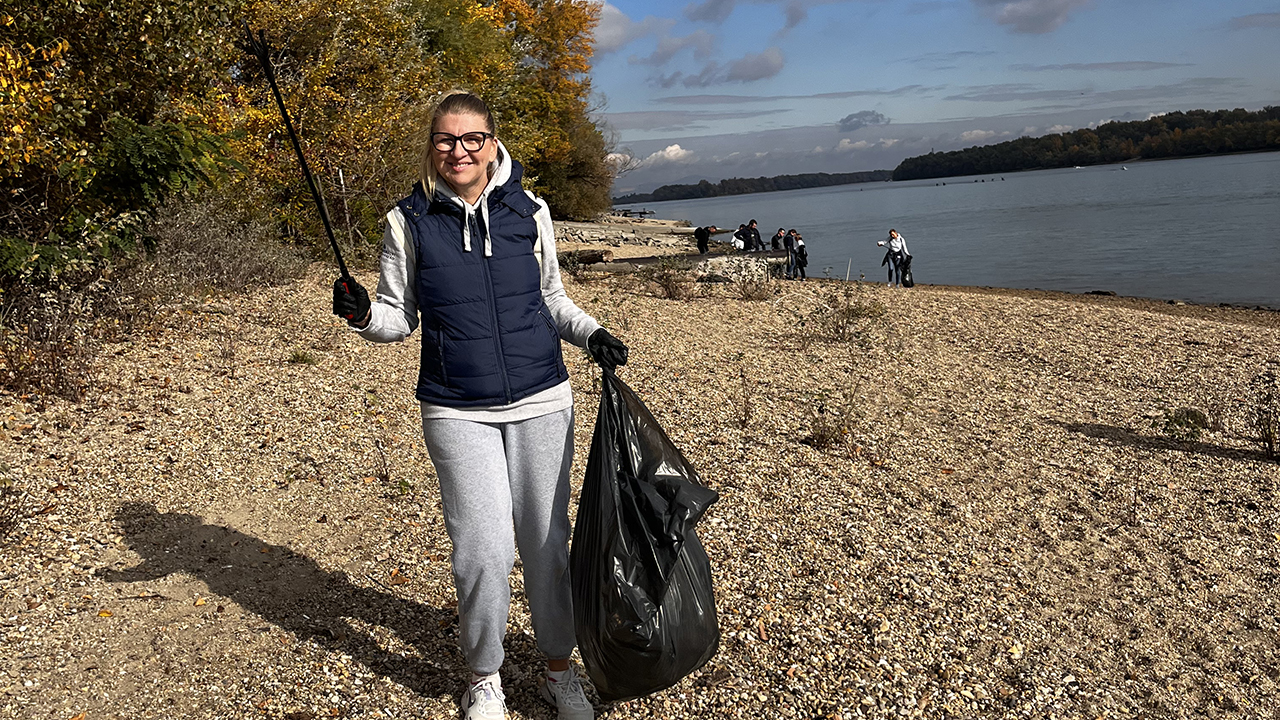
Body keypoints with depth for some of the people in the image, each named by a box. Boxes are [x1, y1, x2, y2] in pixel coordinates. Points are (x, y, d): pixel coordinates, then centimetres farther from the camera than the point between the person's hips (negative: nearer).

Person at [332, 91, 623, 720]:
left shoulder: (529, 213, 3)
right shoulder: (408, 222, 0)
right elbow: (399, 318, 5)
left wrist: (591, 335, -1)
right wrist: (362, 315, -15)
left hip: (541, 403, 2)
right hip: (458, 412, -1)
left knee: (547, 541, 8)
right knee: (484, 549, -5)